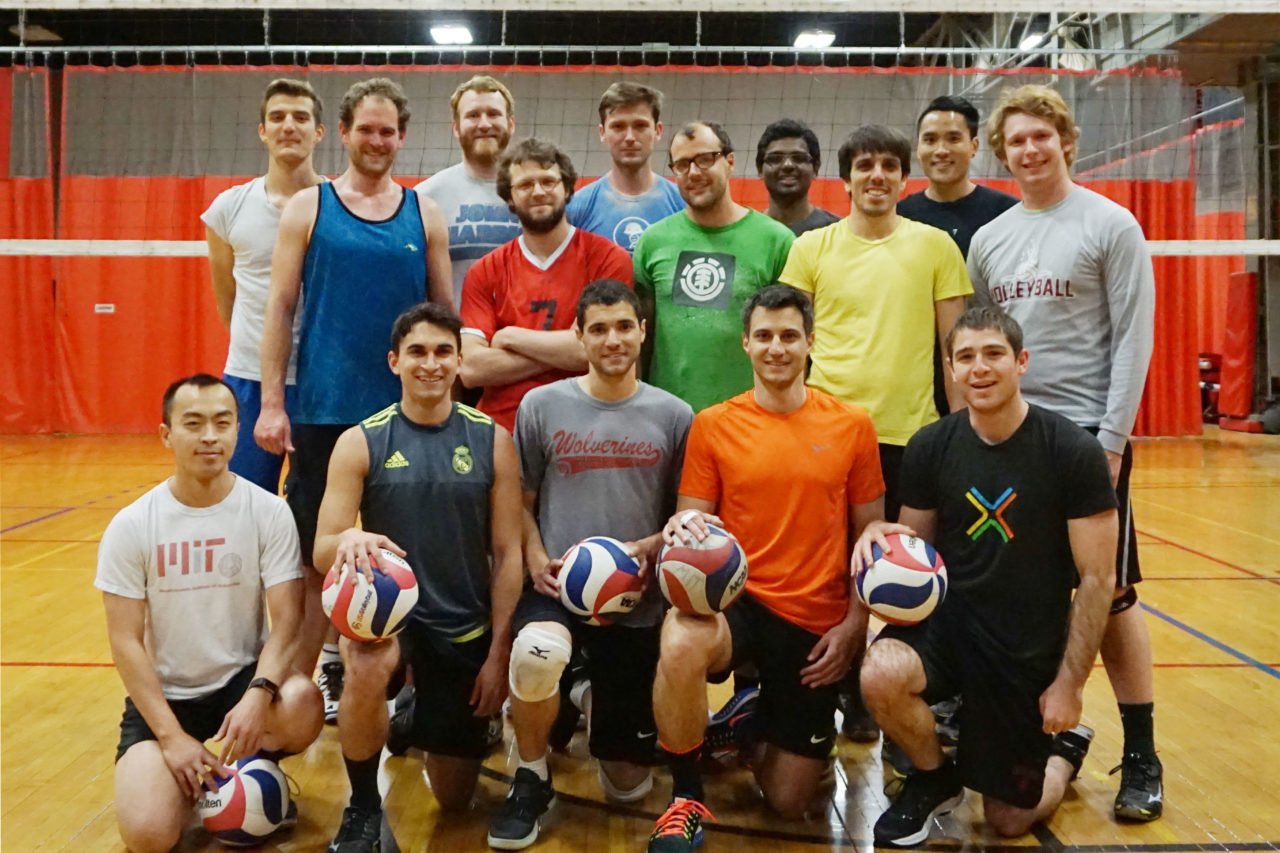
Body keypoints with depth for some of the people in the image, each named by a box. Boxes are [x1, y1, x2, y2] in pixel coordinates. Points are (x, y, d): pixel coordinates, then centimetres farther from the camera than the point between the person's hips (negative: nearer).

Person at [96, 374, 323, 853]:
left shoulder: (269, 513, -9)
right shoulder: (131, 526, -8)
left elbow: (287, 620, -12)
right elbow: (126, 642, -7)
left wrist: (259, 693, -31)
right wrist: (171, 735, -15)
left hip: (242, 679, 0)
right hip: (164, 694, 0)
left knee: (302, 704, -34)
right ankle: (195, 788, 16)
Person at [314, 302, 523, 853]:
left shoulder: (491, 440, -4)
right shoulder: (360, 442, -6)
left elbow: (508, 552, -3)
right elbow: (322, 549, -9)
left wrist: (498, 652, -7)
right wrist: (348, 540, -33)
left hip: (466, 626, 1)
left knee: (454, 798, 10)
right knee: (367, 666, -39)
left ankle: (422, 704, 44)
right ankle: (363, 807, -10)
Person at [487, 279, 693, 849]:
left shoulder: (673, 416, 1)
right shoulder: (542, 405, 0)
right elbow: (522, 501, 7)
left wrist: (650, 548, -12)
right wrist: (536, 558, -11)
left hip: (639, 601, 1)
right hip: (558, 587, -1)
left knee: (629, 785, 8)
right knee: (536, 651, -39)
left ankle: (601, 701, 44)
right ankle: (530, 781, -8)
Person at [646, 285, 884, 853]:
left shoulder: (852, 425, 2)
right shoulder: (713, 424, -1)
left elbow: (870, 533, 7)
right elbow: (691, 521, 1)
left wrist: (853, 623, -3)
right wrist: (682, 527, -23)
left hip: (817, 622, 1)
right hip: (735, 600, -1)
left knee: (789, 803, 5)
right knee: (680, 644, -39)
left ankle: (759, 730, 42)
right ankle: (686, 801, -13)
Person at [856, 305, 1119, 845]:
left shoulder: (1074, 453, -15)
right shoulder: (930, 447, -7)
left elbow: (1096, 579, -10)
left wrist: (1069, 683, -10)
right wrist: (879, 535, -18)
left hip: (1030, 649, -2)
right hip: (948, 620, 2)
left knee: (1009, 821, 8)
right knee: (881, 673, -32)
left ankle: (1065, 748, 43)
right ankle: (934, 779, 2)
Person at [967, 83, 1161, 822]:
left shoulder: (1111, 225, -2)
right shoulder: (989, 239, 11)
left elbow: (1133, 338, -7)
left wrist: (1112, 440, -13)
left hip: (1087, 435, -4)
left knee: (1111, 596, 0)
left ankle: (1142, 757, 13)